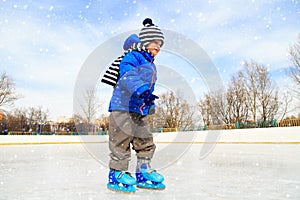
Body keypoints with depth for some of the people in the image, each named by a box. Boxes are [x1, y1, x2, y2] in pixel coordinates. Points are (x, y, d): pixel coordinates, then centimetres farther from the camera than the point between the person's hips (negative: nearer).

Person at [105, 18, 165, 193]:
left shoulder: (151, 65, 23)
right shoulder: (133, 56, -7)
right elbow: (127, 76, -25)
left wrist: (150, 102, 25)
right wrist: (142, 90, -38)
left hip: (139, 111, 10)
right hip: (123, 107, -9)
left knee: (146, 142, 10)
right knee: (121, 142, -5)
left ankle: (143, 174, 22)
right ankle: (117, 175, 9)